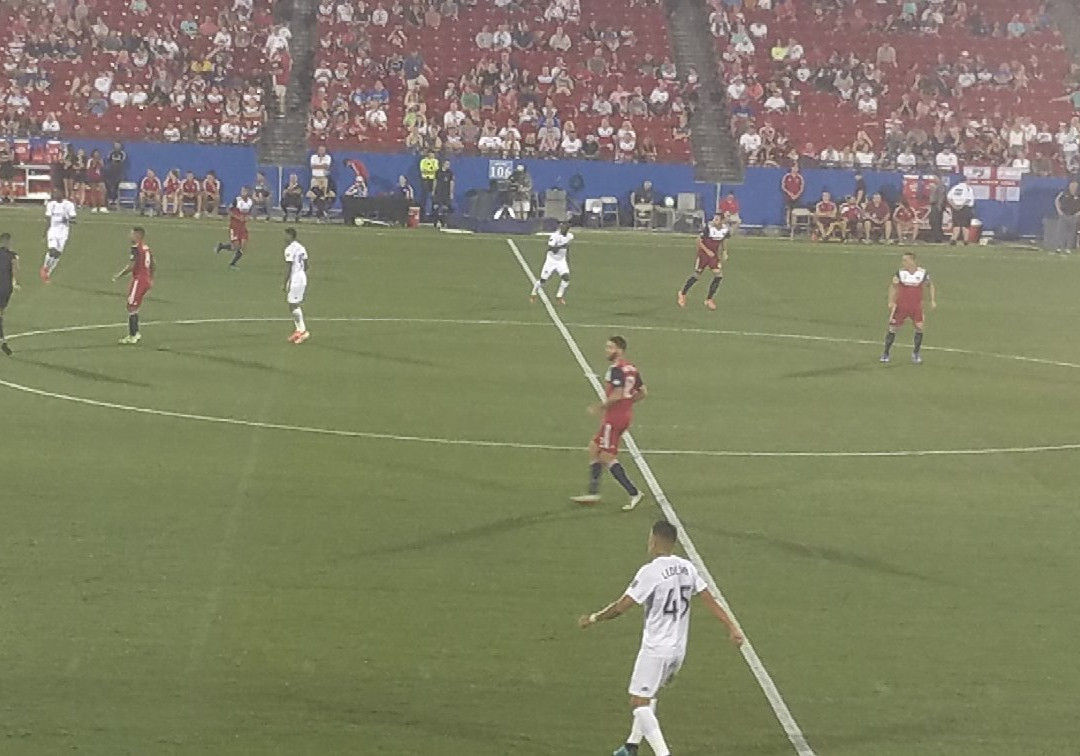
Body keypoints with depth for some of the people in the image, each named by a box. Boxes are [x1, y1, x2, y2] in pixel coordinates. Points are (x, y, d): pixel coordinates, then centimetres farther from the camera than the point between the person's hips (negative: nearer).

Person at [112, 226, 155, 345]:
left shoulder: (136, 248, -15)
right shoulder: (146, 248, 12)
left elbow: (131, 266, -20)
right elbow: (154, 266, 19)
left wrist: (118, 276, -10)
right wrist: (151, 279, 30)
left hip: (138, 280, -9)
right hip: (146, 280, 9)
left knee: (131, 308, -4)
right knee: (135, 308, 17)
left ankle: (132, 336, -5)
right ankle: (135, 333, 20)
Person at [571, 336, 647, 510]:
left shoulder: (616, 368, -17)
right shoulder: (632, 368, 11)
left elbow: (617, 395, -25)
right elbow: (642, 392, 14)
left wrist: (599, 408, -15)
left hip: (614, 417, -10)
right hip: (626, 416, 10)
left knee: (607, 457, -4)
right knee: (594, 448, 16)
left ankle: (634, 493, -6)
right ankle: (593, 493, 17)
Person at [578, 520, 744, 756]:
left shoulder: (650, 572, -18)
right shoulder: (687, 568, 3)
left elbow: (622, 606, -15)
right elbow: (709, 599, 3)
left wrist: (593, 618, -2)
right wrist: (732, 628, 7)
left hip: (656, 650, -8)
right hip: (679, 650, 8)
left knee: (638, 703, -4)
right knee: (649, 697, 25)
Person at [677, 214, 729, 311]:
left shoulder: (726, 229, -7)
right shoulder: (709, 227, -21)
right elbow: (699, 241, -12)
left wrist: (724, 252, 5)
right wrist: (707, 251, -19)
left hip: (714, 255, 4)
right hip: (703, 253, -4)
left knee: (718, 275, -9)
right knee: (696, 275, 2)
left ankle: (709, 300, 4)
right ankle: (682, 294, 24)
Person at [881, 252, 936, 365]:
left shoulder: (922, 273, -5)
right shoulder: (900, 273, -5)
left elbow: (930, 286, 10)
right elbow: (893, 287, 4)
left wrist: (933, 301, 3)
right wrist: (891, 301, -7)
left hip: (916, 306, 0)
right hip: (901, 305, 0)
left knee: (919, 327, -11)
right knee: (892, 328, -1)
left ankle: (916, 353, 8)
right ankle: (886, 353, 12)